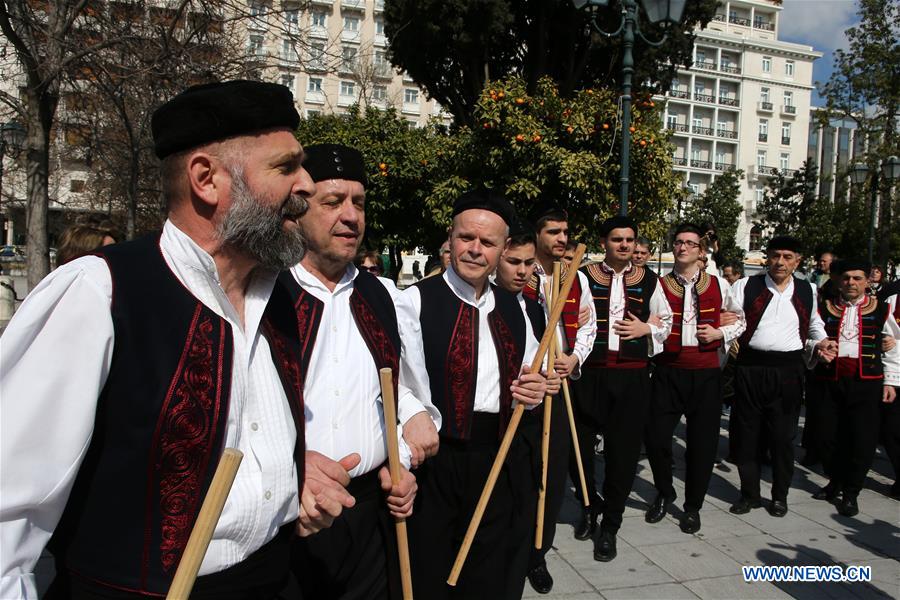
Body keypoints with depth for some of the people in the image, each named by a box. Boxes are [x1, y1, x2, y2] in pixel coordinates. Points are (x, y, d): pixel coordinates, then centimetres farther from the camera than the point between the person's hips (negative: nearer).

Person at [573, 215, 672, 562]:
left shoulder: (648, 280, 8)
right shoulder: (584, 277, 1)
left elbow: (666, 322, 18)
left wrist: (646, 329, -2)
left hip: (632, 376, 1)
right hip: (589, 374, -1)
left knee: (622, 450, 4)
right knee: (578, 445, 4)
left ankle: (609, 526, 21)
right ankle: (590, 506, 33)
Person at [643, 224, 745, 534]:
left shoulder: (718, 285, 5)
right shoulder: (659, 285, 1)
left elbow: (740, 320, 15)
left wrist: (719, 333, -2)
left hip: (706, 373, 1)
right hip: (667, 372, 0)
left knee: (702, 443, 7)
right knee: (656, 437, -2)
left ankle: (693, 506, 27)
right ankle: (664, 493, 27)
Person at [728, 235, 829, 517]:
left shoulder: (807, 291, 10)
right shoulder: (746, 287, 0)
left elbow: (814, 324, 27)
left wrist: (820, 342, 11)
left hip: (788, 370, 2)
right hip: (750, 367, -1)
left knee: (783, 435, 9)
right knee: (746, 433, 6)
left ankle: (780, 495, 27)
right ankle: (750, 494, 22)